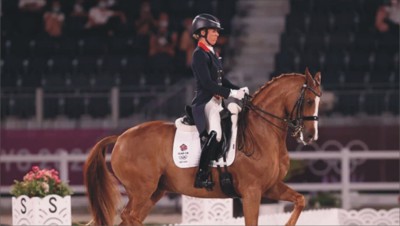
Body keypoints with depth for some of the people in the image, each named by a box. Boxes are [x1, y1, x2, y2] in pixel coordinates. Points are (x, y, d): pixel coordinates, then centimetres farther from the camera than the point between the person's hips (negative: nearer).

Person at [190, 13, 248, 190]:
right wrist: (231, 93, -20)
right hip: (205, 102, -11)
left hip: (217, 102, 11)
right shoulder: (200, 54, -11)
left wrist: (238, 90, 8)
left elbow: (221, 79, 23)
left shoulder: (211, 54, 18)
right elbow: (207, 83, -20)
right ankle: (201, 177, -27)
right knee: (214, 134, -29)